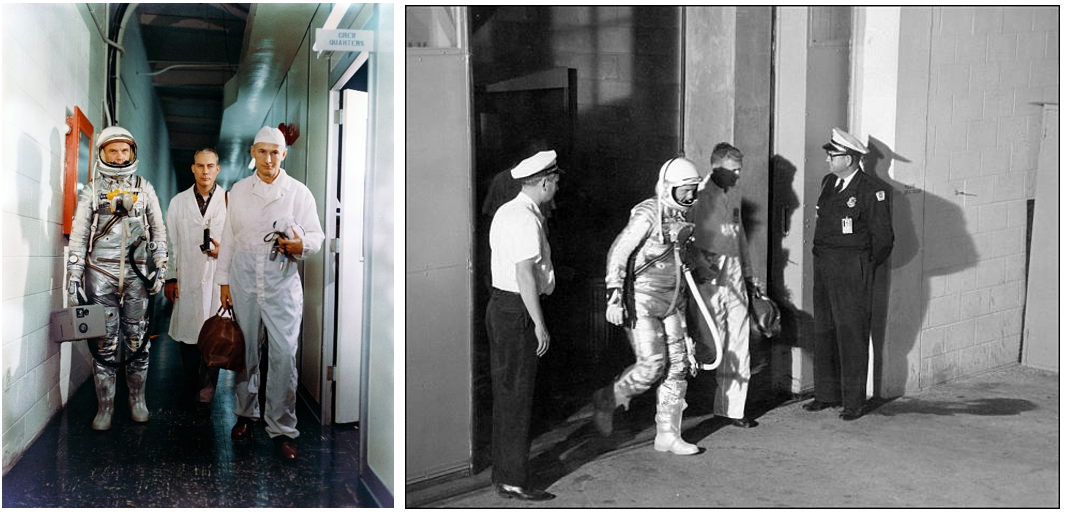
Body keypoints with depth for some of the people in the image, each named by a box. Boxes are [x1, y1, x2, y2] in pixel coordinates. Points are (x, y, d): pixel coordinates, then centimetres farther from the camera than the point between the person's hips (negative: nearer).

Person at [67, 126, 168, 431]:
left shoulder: (145, 189, 10)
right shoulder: (92, 191, 7)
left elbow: (158, 231, 11)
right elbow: (78, 236, 5)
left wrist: (160, 268, 4)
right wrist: (74, 276, -1)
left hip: (136, 274, 1)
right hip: (100, 274, -1)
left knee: (137, 341, 3)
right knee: (104, 344, 0)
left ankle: (137, 401, 16)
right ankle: (105, 408, 8)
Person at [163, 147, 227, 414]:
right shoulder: (178, 202, 12)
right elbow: (171, 243, 12)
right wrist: (170, 277, 6)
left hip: (219, 277, -2)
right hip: (187, 280, 2)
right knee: (187, 334, 5)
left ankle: (205, 395, 3)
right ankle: (191, 389, 18)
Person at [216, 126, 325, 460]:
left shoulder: (299, 193, 1)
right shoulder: (239, 191, 9)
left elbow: (317, 235, 1)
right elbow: (229, 237, 13)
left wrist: (300, 245, -22)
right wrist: (223, 280, 11)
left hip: (282, 283, -2)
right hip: (244, 280, 3)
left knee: (284, 355, -7)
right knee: (245, 351, 11)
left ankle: (282, 428, 3)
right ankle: (246, 413, 30)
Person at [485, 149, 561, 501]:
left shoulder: (506, 211, 14)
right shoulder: (526, 219, -17)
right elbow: (525, 275, -21)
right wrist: (540, 324, -18)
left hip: (500, 305, 10)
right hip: (518, 311, -10)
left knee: (504, 394, 15)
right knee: (517, 396, -4)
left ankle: (502, 473, 24)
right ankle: (514, 480, 3)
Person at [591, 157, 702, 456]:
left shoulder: (681, 216, 9)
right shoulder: (647, 214, -15)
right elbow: (617, 253, -17)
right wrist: (615, 297, -21)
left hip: (672, 301, 8)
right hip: (642, 300, -8)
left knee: (677, 366, 5)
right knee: (652, 365, -11)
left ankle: (667, 435, 14)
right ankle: (607, 401, 15)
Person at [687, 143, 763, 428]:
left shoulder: (736, 194, 16)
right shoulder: (698, 195, -8)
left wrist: (748, 273, 26)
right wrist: (698, 264, -24)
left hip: (734, 274, 7)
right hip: (706, 274, -7)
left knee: (739, 341, 6)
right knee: (710, 342, -6)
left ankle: (732, 407, 15)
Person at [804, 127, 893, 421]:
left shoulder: (872, 191, -11)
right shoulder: (828, 183, 12)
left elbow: (882, 237, -8)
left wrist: (866, 265, 3)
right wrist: (825, 259, 15)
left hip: (852, 270, -7)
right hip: (823, 265, 7)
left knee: (851, 334, -2)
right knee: (823, 331, 12)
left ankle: (853, 401, 8)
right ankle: (826, 394, 23)